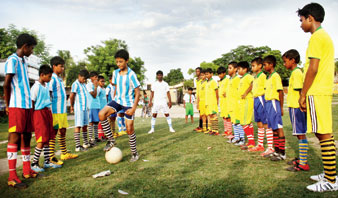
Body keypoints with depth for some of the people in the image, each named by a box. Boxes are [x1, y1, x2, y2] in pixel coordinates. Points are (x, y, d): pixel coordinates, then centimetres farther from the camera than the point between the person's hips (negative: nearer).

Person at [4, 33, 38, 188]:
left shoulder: (23, 62, 20)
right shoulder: (12, 60, -6)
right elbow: (6, 84, -11)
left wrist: (30, 103, 13)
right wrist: (8, 106, -6)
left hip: (27, 105, 8)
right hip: (17, 106, -8)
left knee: (27, 136, 10)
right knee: (15, 137, -8)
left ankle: (27, 170, 20)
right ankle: (12, 177, -4)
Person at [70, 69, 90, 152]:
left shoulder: (84, 84, 18)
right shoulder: (75, 84, -9)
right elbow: (71, 96, -14)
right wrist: (72, 106, -4)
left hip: (85, 108, 8)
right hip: (79, 108, -8)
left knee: (85, 125, 13)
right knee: (78, 126, -9)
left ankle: (86, 143, 23)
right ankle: (77, 146, -8)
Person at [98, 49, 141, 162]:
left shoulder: (131, 75, -15)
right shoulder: (115, 73, 4)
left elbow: (137, 92, -13)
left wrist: (133, 108, -18)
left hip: (129, 103, -5)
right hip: (117, 100, 5)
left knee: (129, 129, -2)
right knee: (101, 114, -20)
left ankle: (134, 153, 17)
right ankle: (111, 140, -4)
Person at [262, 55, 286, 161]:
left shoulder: (275, 76, -10)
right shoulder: (269, 77, 17)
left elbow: (280, 92, -14)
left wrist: (281, 107, -14)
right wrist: (267, 104, 17)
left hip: (274, 103, -9)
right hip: (268, 103, 9)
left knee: (278, 128, -4)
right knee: (273, 128, 12)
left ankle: (282, 153, 2)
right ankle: (276, 151, 21)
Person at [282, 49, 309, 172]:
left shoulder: (296, 72, -12)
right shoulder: (296, 72, 18)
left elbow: (299, 90, -20)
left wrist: (300, 104, -24)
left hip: (296, 107, -10)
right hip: (294, 106, 10)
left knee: (300, 134, -8)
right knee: (300, 134, 14)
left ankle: (303, 164, -4)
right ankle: (301, 159, 23)